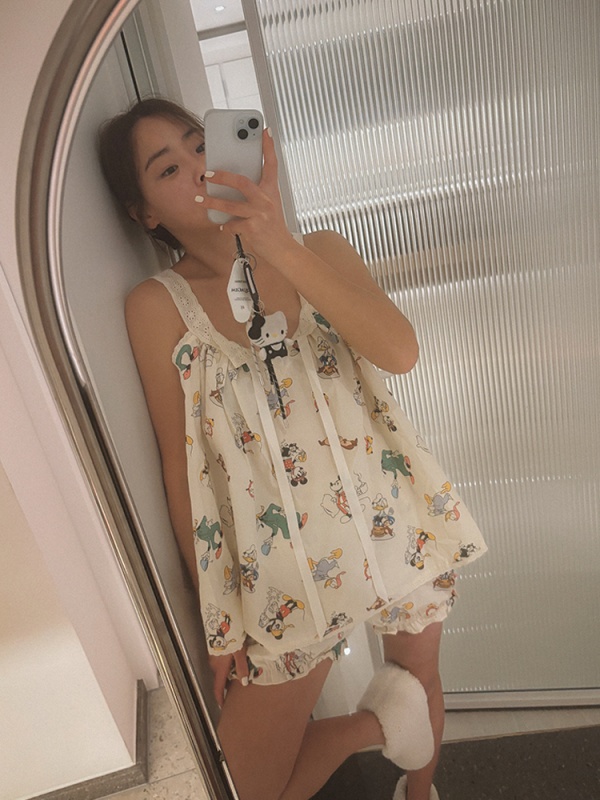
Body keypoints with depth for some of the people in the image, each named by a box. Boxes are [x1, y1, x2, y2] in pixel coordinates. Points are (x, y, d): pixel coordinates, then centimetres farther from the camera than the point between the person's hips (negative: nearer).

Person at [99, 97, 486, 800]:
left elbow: (400, 351, -17)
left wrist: (281, 249, -29)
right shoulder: (158, 305, -7)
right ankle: (375, 720, 31)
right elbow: (181, 466, -6)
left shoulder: (319, 251, 0)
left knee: (422, 678, 24)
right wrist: (217, 616, -2)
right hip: (288, 563, -1)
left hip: (396, 518, 3)